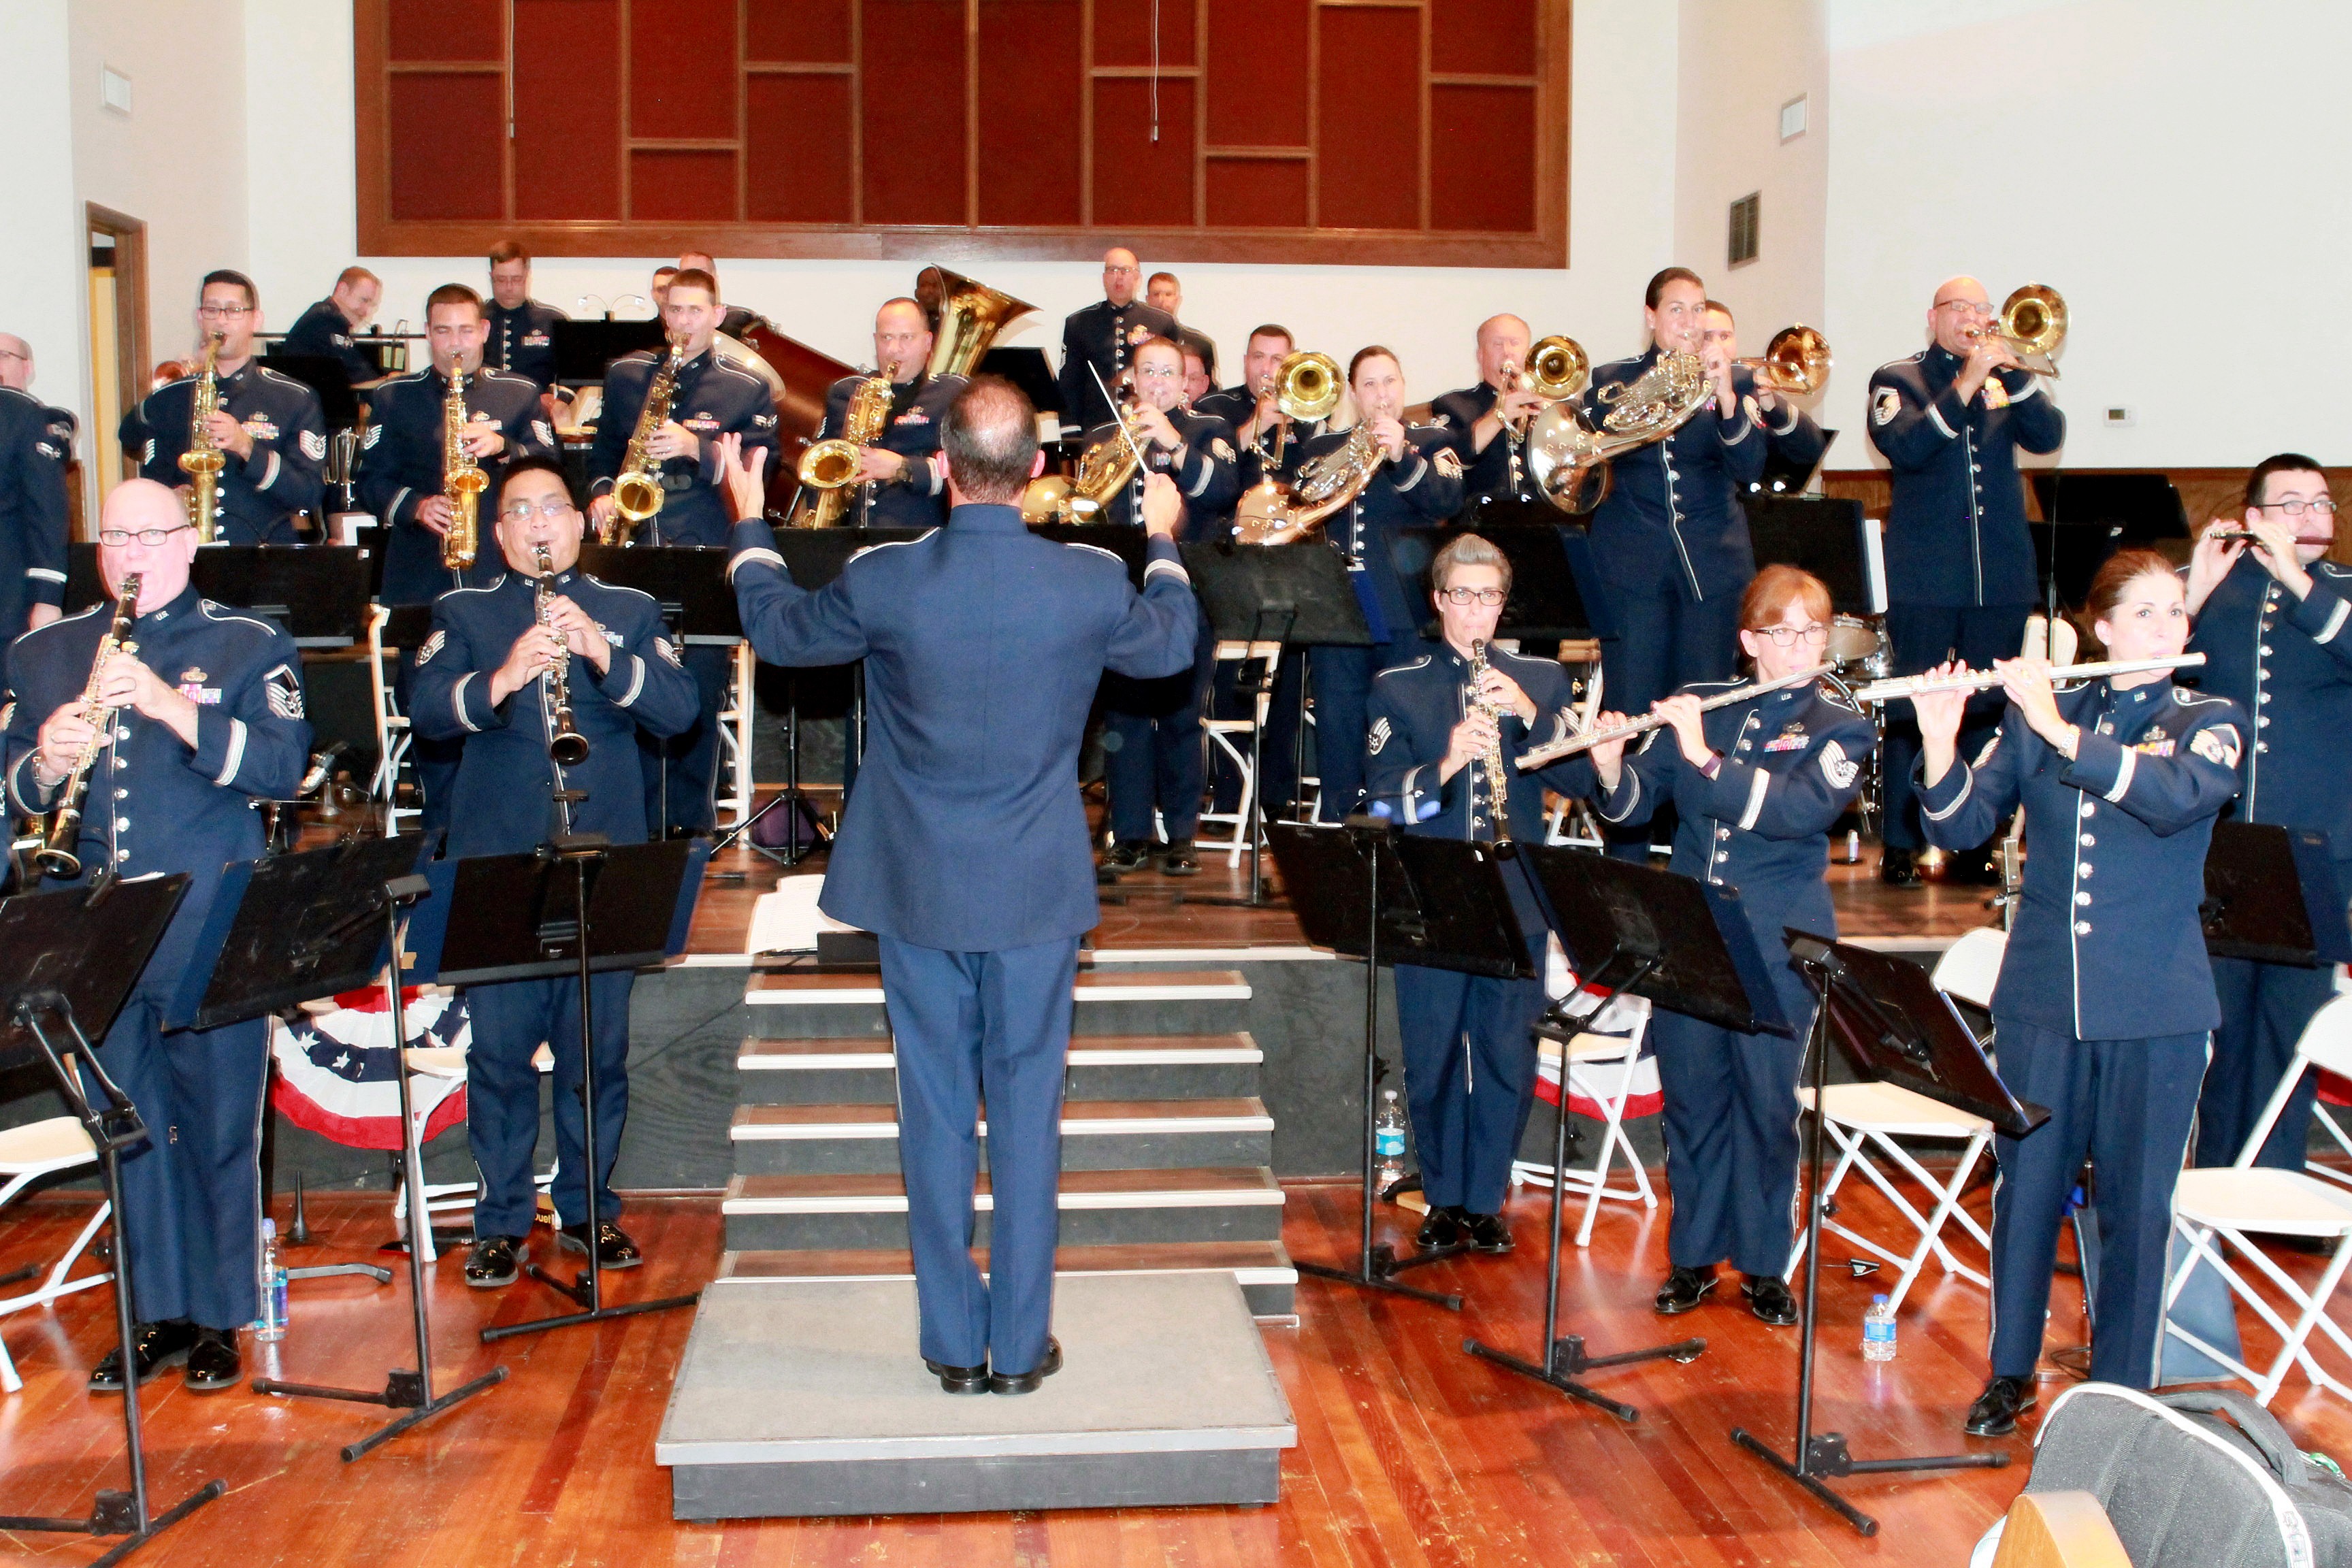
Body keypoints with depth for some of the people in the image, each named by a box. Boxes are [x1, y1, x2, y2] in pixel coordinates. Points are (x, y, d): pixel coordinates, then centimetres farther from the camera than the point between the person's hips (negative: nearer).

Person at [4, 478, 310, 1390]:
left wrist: (173, 708, -21)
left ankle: (219, 1317, 15)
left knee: (218, 1130, 2)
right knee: (130, 1132, 10)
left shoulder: (249, 646, 3)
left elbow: (282, 764, -10)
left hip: (212, 933, -3)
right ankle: (157, 1315, 22)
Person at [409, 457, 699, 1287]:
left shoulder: (631, 611, 10)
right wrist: (499, 679, -26)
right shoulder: (463, 613, 9)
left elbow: (678, 708, -5)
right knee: (499, 1050, 2)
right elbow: (427, 710, -8)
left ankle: (588, 1209, 21)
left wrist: (604, 655, -20)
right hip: (497, 866, 0)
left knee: (599, 1048, 6)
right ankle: (501, 1221, 15)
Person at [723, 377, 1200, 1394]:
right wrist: (1163, 541, 30)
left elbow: (777, 629, 8)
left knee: (936, 1112, 10)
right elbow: (1171, 647, 11)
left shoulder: (882, 582, -13)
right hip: (1037, 893, 0)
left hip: (917, 893, 0)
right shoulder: (1091, 583, -11)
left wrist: (751, 525, 26)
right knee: (1026, 1112, 10)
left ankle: (955, 1345, 19)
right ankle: (1021, 1345, 17)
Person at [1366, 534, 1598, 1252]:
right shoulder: (1398, 688, 4)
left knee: (1508, 1057, 4)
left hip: (1517, 902, 1)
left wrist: (1529, 714, -17)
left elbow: (1581, 777, -3)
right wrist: (1443, 766, -24)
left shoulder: (1542, 679, 8)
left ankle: (1485, 1199, 19)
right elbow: (1384, 801, -5)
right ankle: (1443, 1199, 22)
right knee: (1433, 1058, 5)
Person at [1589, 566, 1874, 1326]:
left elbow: (1801, 810, -19)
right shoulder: (1698, 706, 7)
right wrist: (1611, 765, -15)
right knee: (1691, 1099, 9)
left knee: (1767, 1105, 3)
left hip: (1777, 944, -2)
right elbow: (1637, 803, 6)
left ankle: (1764, 1263, 19)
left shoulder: (1841, 727, -1)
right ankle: (1694, 1255, 23)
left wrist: (1705, 757, -24)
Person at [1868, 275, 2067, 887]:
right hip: (1926, 576, -4)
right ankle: (1900, 846, 1)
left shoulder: (2007, 381, 14)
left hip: (2000, 576, 4)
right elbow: (1905, 446, -14)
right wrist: (1965, 384, -19)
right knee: (1913, 708, -3)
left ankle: (1976, 843, 14)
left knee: (1988, 710, 7)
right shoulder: (1897, 379, 5)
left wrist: (2012, 372, -14)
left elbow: (2048, 436, -2)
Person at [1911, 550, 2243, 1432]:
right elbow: (1960, 826, 1)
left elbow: (2179, 797, -20)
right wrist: (1940, 739, -16)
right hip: (2042, 993, 2)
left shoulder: (2210, 722, 2)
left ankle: (2120, 1391, 19)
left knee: (2135, 1201, 4)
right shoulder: (2035, 717, 7)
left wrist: (2064, 732, -25)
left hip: (2154, 1005, -1)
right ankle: (2011, 1373, 25)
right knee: (2026, 1186, 8)